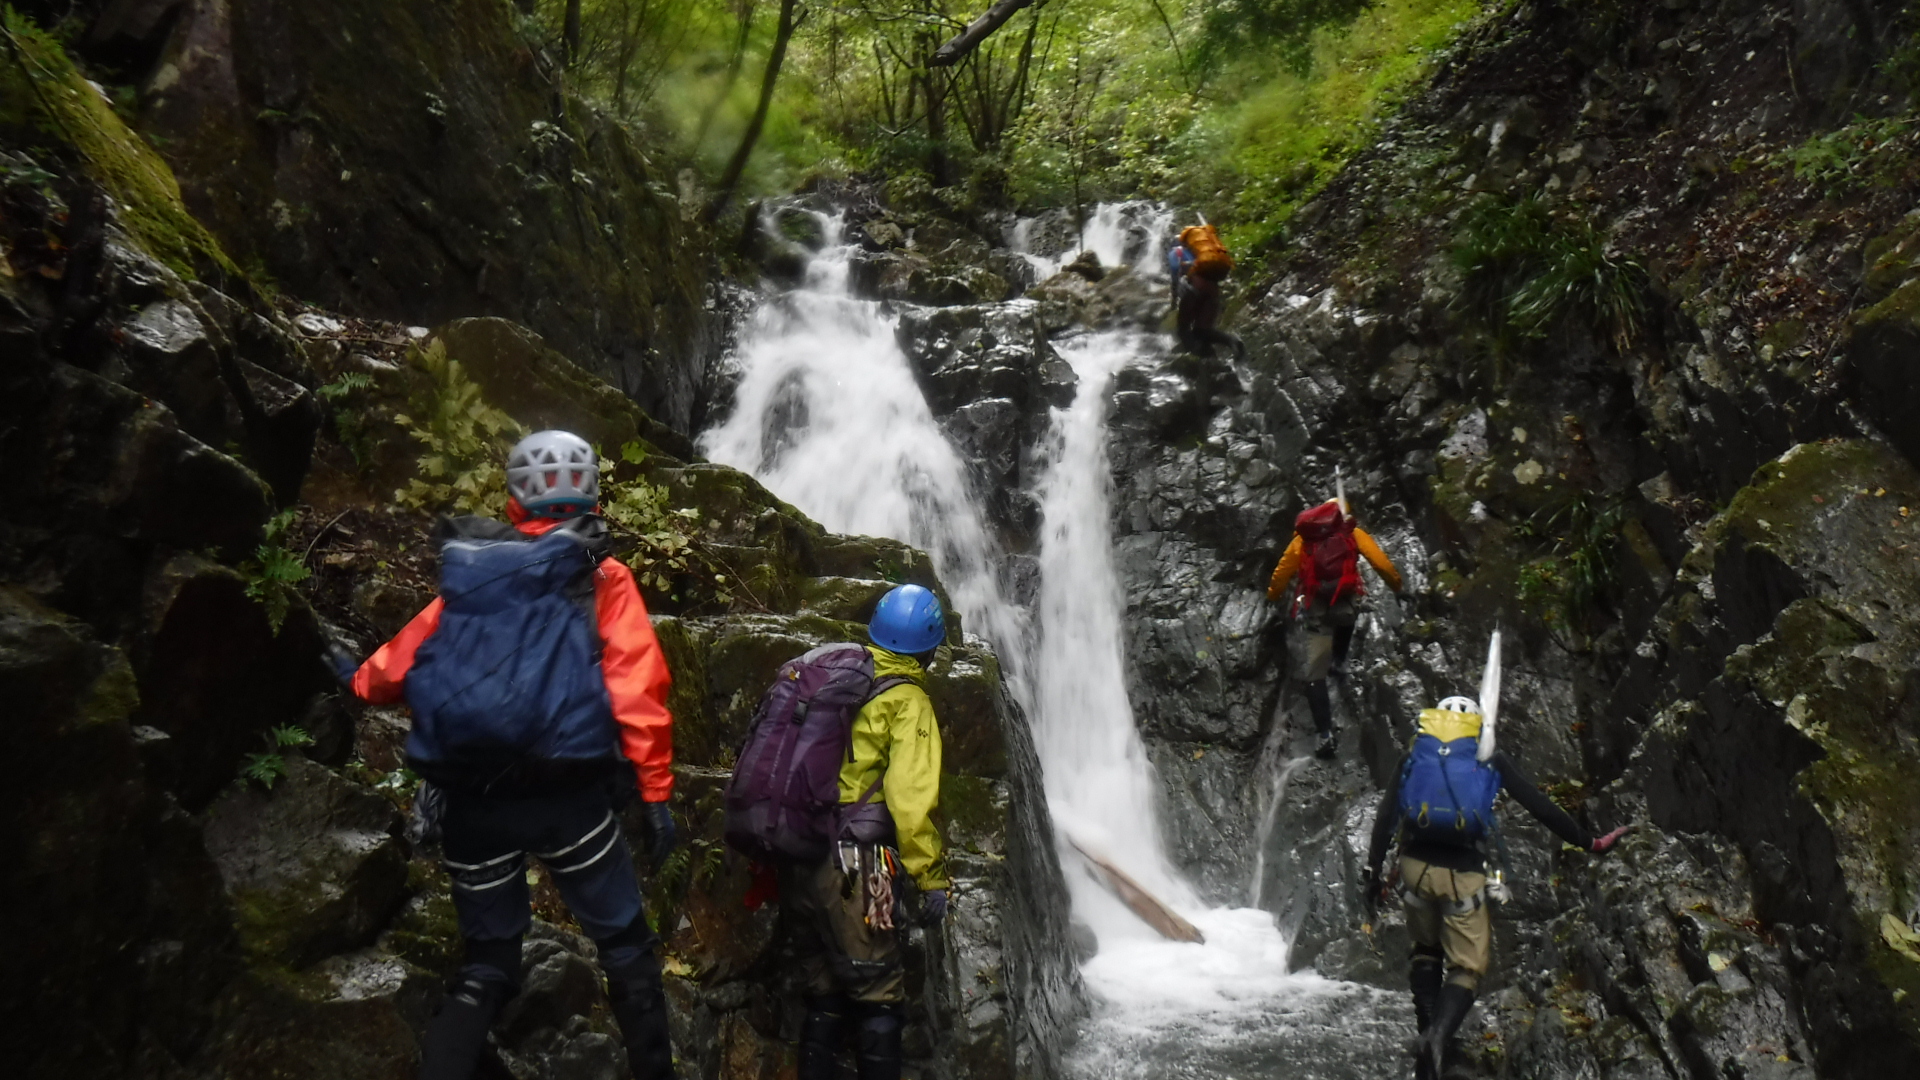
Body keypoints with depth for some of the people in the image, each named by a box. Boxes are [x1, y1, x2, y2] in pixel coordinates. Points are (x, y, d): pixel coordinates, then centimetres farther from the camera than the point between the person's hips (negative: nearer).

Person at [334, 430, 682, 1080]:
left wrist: (359, 679, 42)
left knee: (486, 964, 18)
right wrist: (656, 792, -5)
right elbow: (638, 688, -8)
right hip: (565, 796, -4)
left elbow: (403, 660, 20)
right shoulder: (600, 578, 2)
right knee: (625, 947, 13)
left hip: (471, 801, 4)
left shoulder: (467, 570, 12)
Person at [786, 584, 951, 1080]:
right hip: (851, 865, -7)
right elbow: (911, 797, -15)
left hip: (794, 859, 7)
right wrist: (931, 878, -9)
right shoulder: (907, 701, -6)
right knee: (878, 994, 2)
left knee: (824, 994, 17)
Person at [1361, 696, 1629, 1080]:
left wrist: (1372, 875, 7)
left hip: (1416, 865, 2)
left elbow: (1385, 818, 5)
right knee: (1466, 968, 8)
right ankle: (1436, 1038, -18)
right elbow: (1540, 806, 5)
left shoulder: (1415, 755, 11)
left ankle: (1428, 1030, 10)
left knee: (1425, 949, 26)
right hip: (1463, 874, -2)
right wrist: (1590, 843, 13)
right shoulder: (1490, 759, 8)